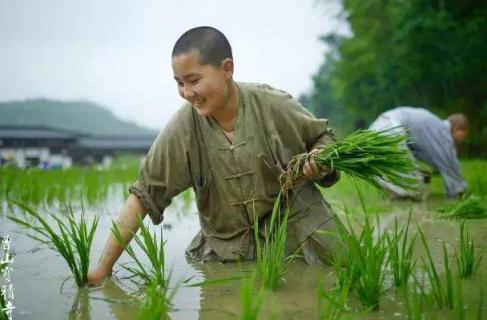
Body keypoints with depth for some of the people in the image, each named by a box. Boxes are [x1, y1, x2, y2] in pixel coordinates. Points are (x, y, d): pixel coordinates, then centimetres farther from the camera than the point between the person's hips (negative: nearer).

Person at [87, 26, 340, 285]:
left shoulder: (273, 106, -16)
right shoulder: (182, 128, -16)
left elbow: (323, 138, 2)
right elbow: (144, 194, -14)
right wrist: (103, 267, -18)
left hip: (297, 232, -1)